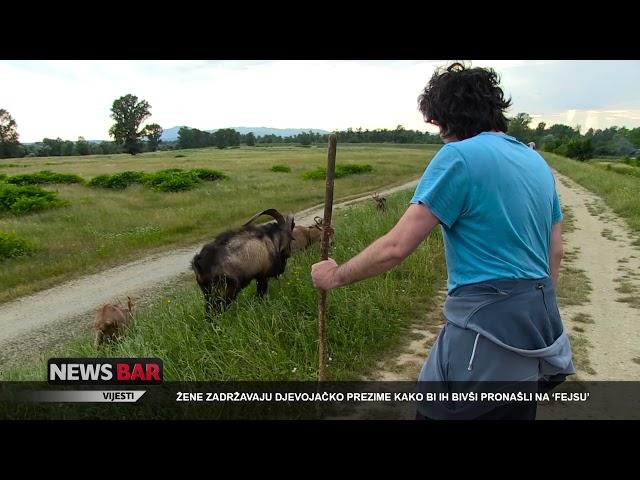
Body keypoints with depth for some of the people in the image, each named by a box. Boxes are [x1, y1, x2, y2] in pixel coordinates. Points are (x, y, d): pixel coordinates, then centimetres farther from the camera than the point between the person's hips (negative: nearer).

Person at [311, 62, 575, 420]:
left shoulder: (459, 156, -14)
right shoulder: (537, 161, 11)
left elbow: (395, 248, -18)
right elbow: (555, 252, 15)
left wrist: (336, 276, -4)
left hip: (487, 328, -8)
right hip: (538, 327, 8)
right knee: (515, 412, 22)